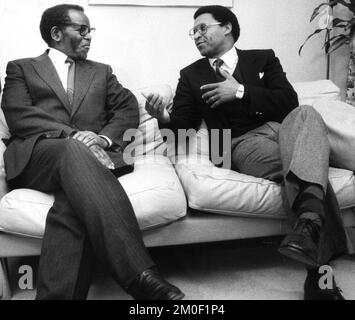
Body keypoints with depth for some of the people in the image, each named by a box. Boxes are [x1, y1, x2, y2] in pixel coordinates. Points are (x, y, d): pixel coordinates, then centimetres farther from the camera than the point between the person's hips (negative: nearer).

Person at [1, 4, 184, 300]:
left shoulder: (101, 72, 30)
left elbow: (128, 107, 14)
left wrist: (105, 137, -8)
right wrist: (72, 135, -13)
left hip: (88, 152, 3)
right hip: (38, 154, -2)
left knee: (71, 207, -35)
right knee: (73, 150, -39)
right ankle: (139, 273, -51)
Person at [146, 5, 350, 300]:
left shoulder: (263, 58, 18)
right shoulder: (191, 75, 20)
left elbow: (290, 102, 4)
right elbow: (182, 128, 12)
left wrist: (241, 92, -7)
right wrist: (165, 117, -13)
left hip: (281, 130, 2)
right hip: (240, 144, -1)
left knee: (305, 114, -36)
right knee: (307, 164, -32)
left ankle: (308, 224, -54)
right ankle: (319, 267, -38)